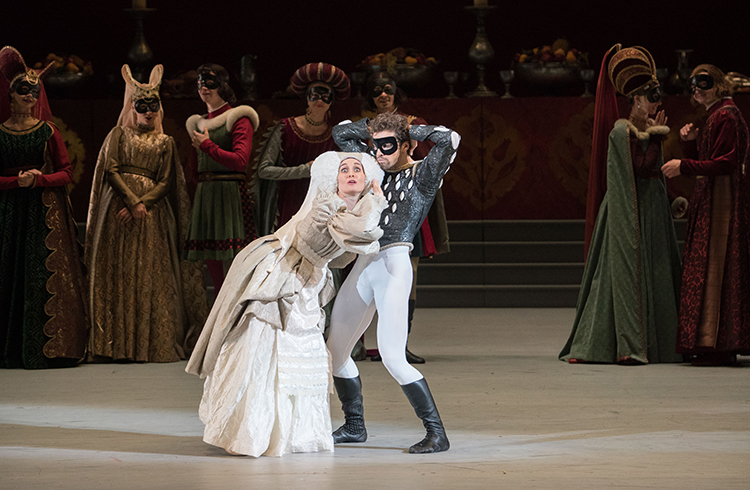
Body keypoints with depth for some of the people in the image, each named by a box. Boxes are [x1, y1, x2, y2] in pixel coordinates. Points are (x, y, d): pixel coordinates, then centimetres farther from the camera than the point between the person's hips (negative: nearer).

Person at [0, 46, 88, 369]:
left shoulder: (48, 133, 5)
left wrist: (39, 179, -12)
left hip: (45, 213, -1)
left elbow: (66, 173, 4)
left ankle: (46, 348, -2)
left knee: (44, 278, -5)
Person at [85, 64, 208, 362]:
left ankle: (151, 344, -5)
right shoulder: (119, 134, 13)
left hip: (152, 211, 1)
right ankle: (115, 345, -7)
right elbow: (111, 170, 1)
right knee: (117, 275, -6)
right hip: (119, 205, -1)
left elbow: (164, 183, 6)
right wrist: (133, 202, -11)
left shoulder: (165, 142, 15)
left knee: (151, 277, -6)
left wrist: (140, 206, -10)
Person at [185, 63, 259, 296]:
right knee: (211, 259, 4)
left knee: (238, 262, -10)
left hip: (230, 193, -7)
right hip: (204, 195, 7)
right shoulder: (198, 124, 20)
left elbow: (240, 161, -14)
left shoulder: (238, 119, -2)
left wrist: (207, 145, -7)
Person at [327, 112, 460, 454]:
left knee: (392, 357, -17)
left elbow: (449, 139, -19)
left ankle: (437, 434, -12)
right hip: (363, 266, 8)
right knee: (335, 351, 13)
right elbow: (342, 132, 28)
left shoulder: (422, 175, -1)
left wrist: (410, 130, -3)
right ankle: (354, 426, 28)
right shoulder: (376, 170, 18)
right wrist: (378, 127, 16)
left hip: (394, 265, -8)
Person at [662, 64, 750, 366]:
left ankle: (715, 346, -11)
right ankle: (724, 346, 12)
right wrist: (690, 141, 3)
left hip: (721, 202, -10)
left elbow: (725, 163, -21)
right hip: (710, 201, 10)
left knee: (712, 269, -11)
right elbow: (701, 162, 20)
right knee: (721, 272, 10)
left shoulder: (725, 117, -13)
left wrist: (683, 166, -21)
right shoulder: (715, 117, 19)